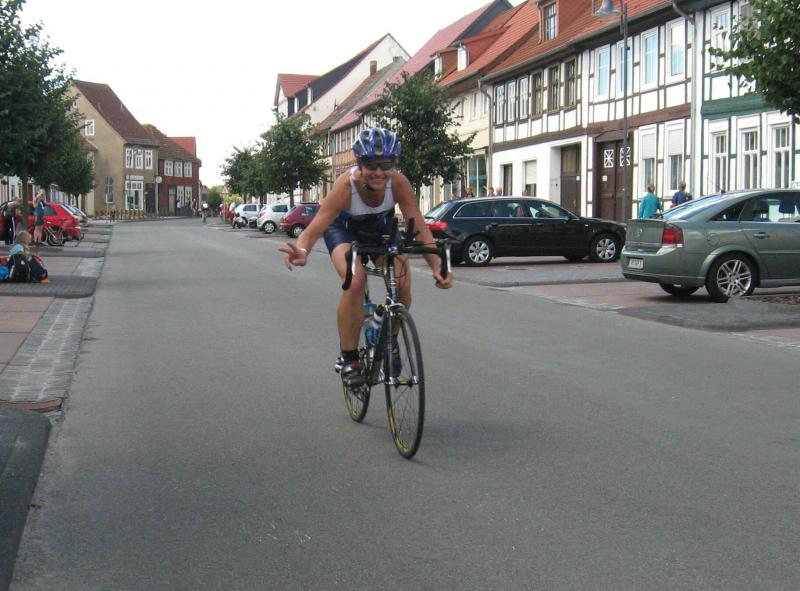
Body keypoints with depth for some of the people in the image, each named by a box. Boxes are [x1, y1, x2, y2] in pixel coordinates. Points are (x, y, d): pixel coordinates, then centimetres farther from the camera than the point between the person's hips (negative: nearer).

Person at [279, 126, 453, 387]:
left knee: (403, 285, -17)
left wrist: (437, 268, -45)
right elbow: (314, 229, -43)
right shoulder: (346, 186, -38)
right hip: (344, 228, -3)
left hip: (381, 227, 3)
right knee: (355, 282, -30)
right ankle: (348, 357, -13)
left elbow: (420, 229, -31)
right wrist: (302, 252, -65)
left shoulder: (399, 183, -32)